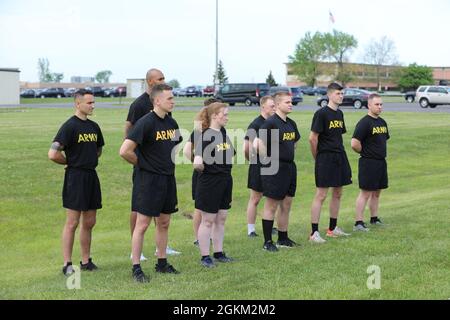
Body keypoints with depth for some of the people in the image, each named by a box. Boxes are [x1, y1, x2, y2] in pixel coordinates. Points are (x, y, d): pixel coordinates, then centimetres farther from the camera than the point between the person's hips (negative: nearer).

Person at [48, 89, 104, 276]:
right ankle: (67, 265, 1)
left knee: (89, 223, 11)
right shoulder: (70, 126, -11)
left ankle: (86, 261, 21)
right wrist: (71, 162, -4)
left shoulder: (93, 126, 12)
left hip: (92, 176, 7)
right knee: (72, 223, -4)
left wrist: (89, 160, 11)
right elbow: (53, 154, -18)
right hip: (75, 178, -7)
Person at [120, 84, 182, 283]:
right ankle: (136, 268, 4)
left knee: (164, 223, 14)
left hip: (168, 179, 8)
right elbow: (125, 151, -22)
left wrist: (168, 164, 14)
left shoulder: (171, 123, 8)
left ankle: (162, 263, 25)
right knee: (142, 224, -2)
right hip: (149, 180, -7)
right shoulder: (146, 123, -16)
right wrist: (142, 164, -8)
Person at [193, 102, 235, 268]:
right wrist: (203, 168, -9)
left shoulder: (224, 133, 7)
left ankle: (219, 252, 25)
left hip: (225, 180, 8)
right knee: (208, 220, 2)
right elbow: (198, 162, -26)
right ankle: (204, 256, 11)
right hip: (209, 182, -7)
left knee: (221, 219, 14)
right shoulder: (206, 135, -17)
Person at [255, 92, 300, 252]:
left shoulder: (291, 123, 11)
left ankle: (283, 238, 25)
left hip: (290, 167, 8)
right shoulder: (271, 122, -15)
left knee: (286, 205, 14)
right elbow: (258, 144, -22)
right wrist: (267, 161, -15)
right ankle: (267, 242, 6)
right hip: (274, 170, -8)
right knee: (271, 206, -1)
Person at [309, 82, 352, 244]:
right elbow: (313, 138, -13)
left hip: (340, 157, 8)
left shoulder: (339, 114, 13)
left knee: (337, 194, 14)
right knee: (321, 195, -8)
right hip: (325, 159, -8)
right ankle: (314, 233, -5)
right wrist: (317, 158, -4)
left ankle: (333, 228, 26)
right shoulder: (321, 113, -12)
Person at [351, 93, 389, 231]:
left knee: (377, 192, 14)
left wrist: (380, 152, 15)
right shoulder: (364, 123, -15)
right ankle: (358, 223, -3)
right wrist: (366, 153, -6)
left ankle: (374, 219, 25)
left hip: (381, 162, 8)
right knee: (365, 193, -6)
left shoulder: (382, 122, 12)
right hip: (368, 163, -8)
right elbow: (354, 144, -21)